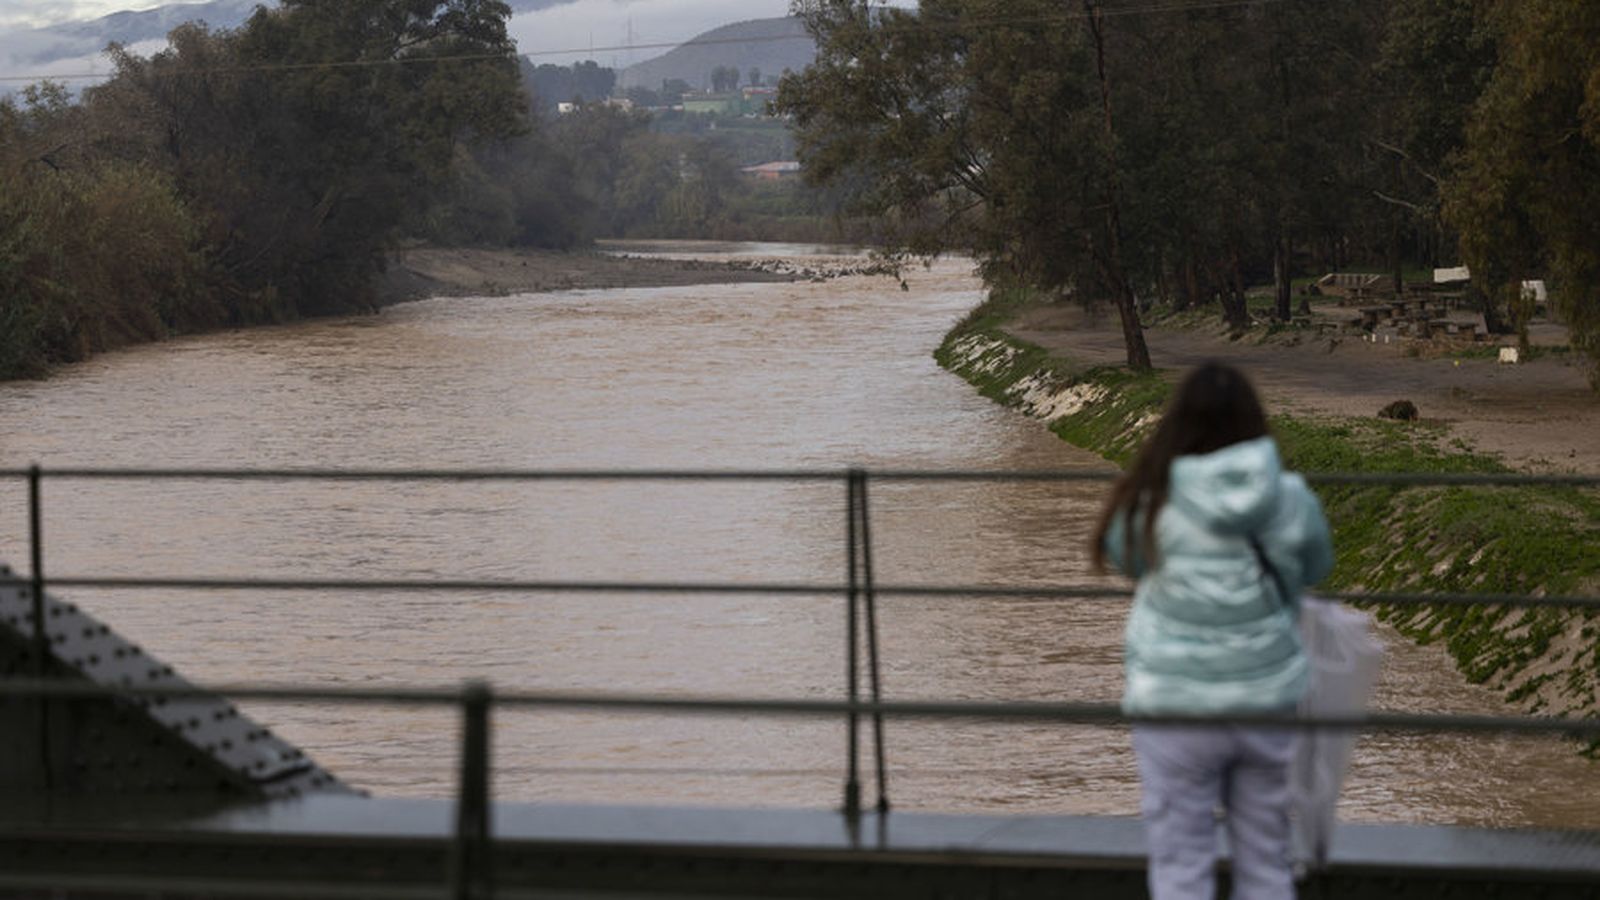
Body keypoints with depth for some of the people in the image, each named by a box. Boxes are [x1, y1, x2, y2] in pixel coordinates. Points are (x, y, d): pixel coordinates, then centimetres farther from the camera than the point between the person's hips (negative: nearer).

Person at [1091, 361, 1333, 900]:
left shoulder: (1151, 503, -15)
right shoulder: (1290, 499, -10)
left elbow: (1119, 552, 6)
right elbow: (1316, 568, 9)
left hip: (1177, 709, -2)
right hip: (1270, 699, 2)